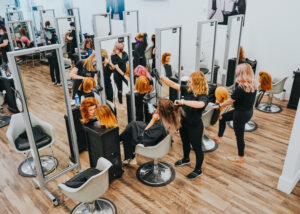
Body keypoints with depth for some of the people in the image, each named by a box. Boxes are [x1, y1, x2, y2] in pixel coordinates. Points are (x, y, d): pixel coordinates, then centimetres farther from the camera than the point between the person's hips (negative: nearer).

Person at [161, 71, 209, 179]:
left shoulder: (203, 96, -25)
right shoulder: (188, 90, -7)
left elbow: (200, 104, -48)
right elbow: (173, 85, -5)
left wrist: (183, 101, -50)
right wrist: (161, 77, -13)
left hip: (195, 126, -7)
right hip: (184, 123, 7)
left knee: (197, 148, 12)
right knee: (185, 143, 28)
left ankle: (198, 170, 33)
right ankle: (186, 159, 56)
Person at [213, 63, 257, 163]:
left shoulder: (240, 88, -28)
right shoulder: (253, 85, -4)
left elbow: (230, 100, -18)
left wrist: (219, 105, -3)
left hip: (241, 114, -8)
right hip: (249, 111, 8)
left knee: (239, 135, 10)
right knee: (223, 117, 23)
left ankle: (240, 158, 29)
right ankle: (219, 137, 38)